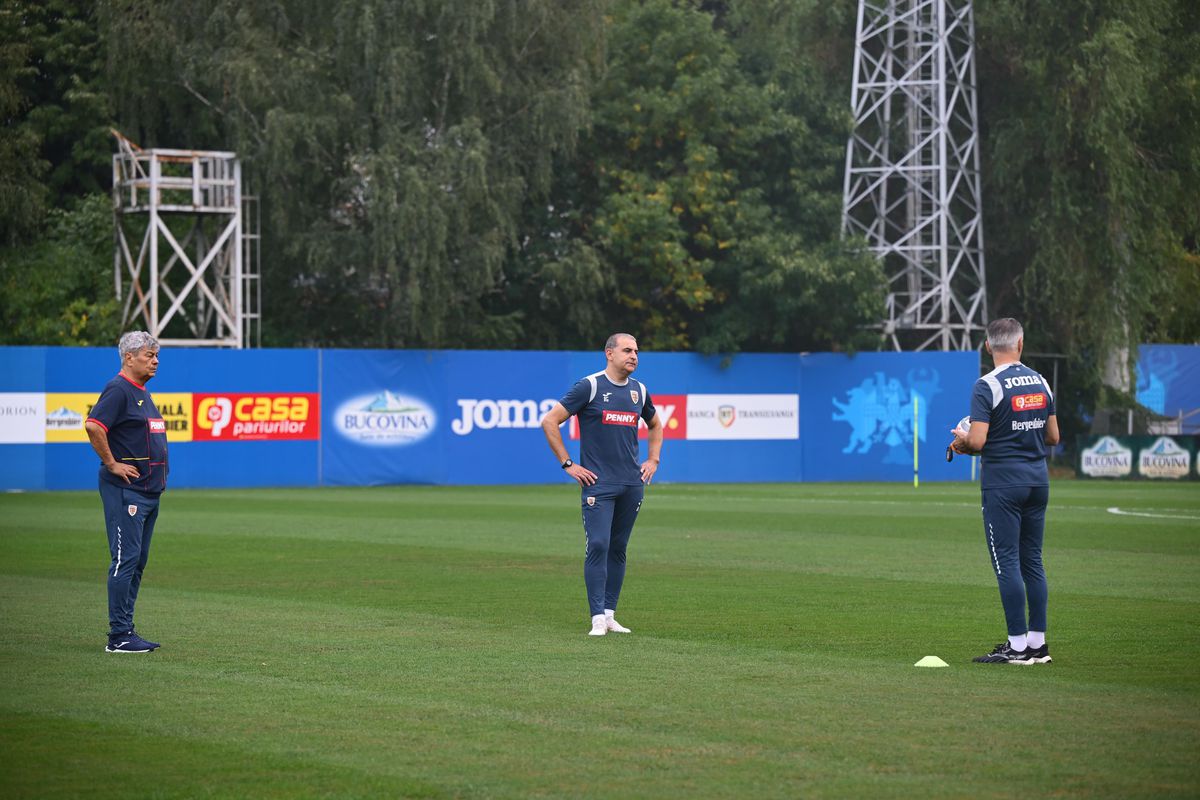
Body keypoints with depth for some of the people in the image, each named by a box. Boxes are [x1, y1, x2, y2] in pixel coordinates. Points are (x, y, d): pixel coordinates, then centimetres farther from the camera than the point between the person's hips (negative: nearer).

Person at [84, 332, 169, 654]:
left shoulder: (142, 393, 19)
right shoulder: (118, 389, -12)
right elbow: (93, 425, -25)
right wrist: (112, 464, -20)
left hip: (149, 491, 10)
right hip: (125, 491, -10)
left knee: (137, 562, 11)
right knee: (126, 560, -10)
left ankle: (125, 631, 15)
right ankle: (119, 636, -9)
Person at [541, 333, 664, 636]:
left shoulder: (639, 390, 12)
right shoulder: (590, 386, -6)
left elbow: (655, 424, 32)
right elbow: (550, 421, -8)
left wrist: (653, 460, 18)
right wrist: (568, 465, -9)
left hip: (632, 483, 6)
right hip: (598, 483, -6)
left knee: (618, 549, 9)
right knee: (598, 546, -12)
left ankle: (610, 614, 15)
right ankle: (598, 619, -13)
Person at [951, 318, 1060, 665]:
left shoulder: (987, 386, -11)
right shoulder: (1041, 383, 8)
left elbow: (977, 441, -17)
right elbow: (1053, 437, 13)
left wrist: (962, 441, 4)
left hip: (1003, 483, -6)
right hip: (1038, 480, 6)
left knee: (1007, 561, -4)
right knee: (1032, 561, 11)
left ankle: (1018, 646, -7)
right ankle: (1038, 644, 12)